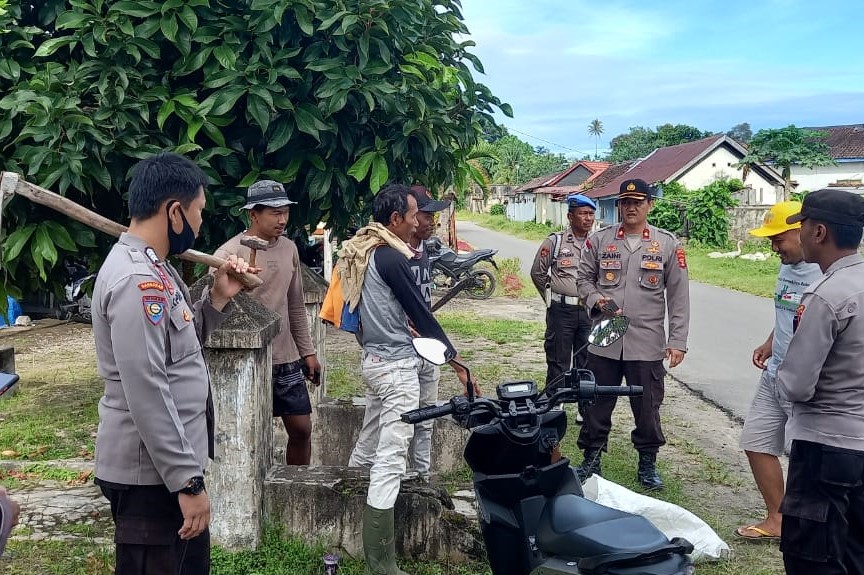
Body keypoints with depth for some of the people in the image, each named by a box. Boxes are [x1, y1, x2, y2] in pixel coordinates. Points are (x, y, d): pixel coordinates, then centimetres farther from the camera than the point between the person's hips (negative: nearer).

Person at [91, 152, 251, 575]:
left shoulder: (150, 267, 10)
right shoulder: (137, 279, -23)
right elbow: (147, 394, -27)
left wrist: (218, 299, 5)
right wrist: (188, 481, -24)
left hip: (170, 464, 11)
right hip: (152, 474, -11)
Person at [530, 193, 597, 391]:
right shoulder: (555, 241, -3)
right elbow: (537, 273, 6)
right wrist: (552, 299, 8)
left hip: (589, 311, 3)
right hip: (561, 310, -3)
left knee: (587, 364, 11)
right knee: (558, 364, 2)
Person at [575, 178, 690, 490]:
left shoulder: (668, 245, 1)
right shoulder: (599, 240, 4)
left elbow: (679, 297, 2)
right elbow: (584, 278, 12)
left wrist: (677, 341, -3)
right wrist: (596, 299, -10)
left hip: (647, 344, -1)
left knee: (648, 408, 9)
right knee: (597, 406, 10)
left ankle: (647, 464, 27)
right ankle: (591, 460, 25)